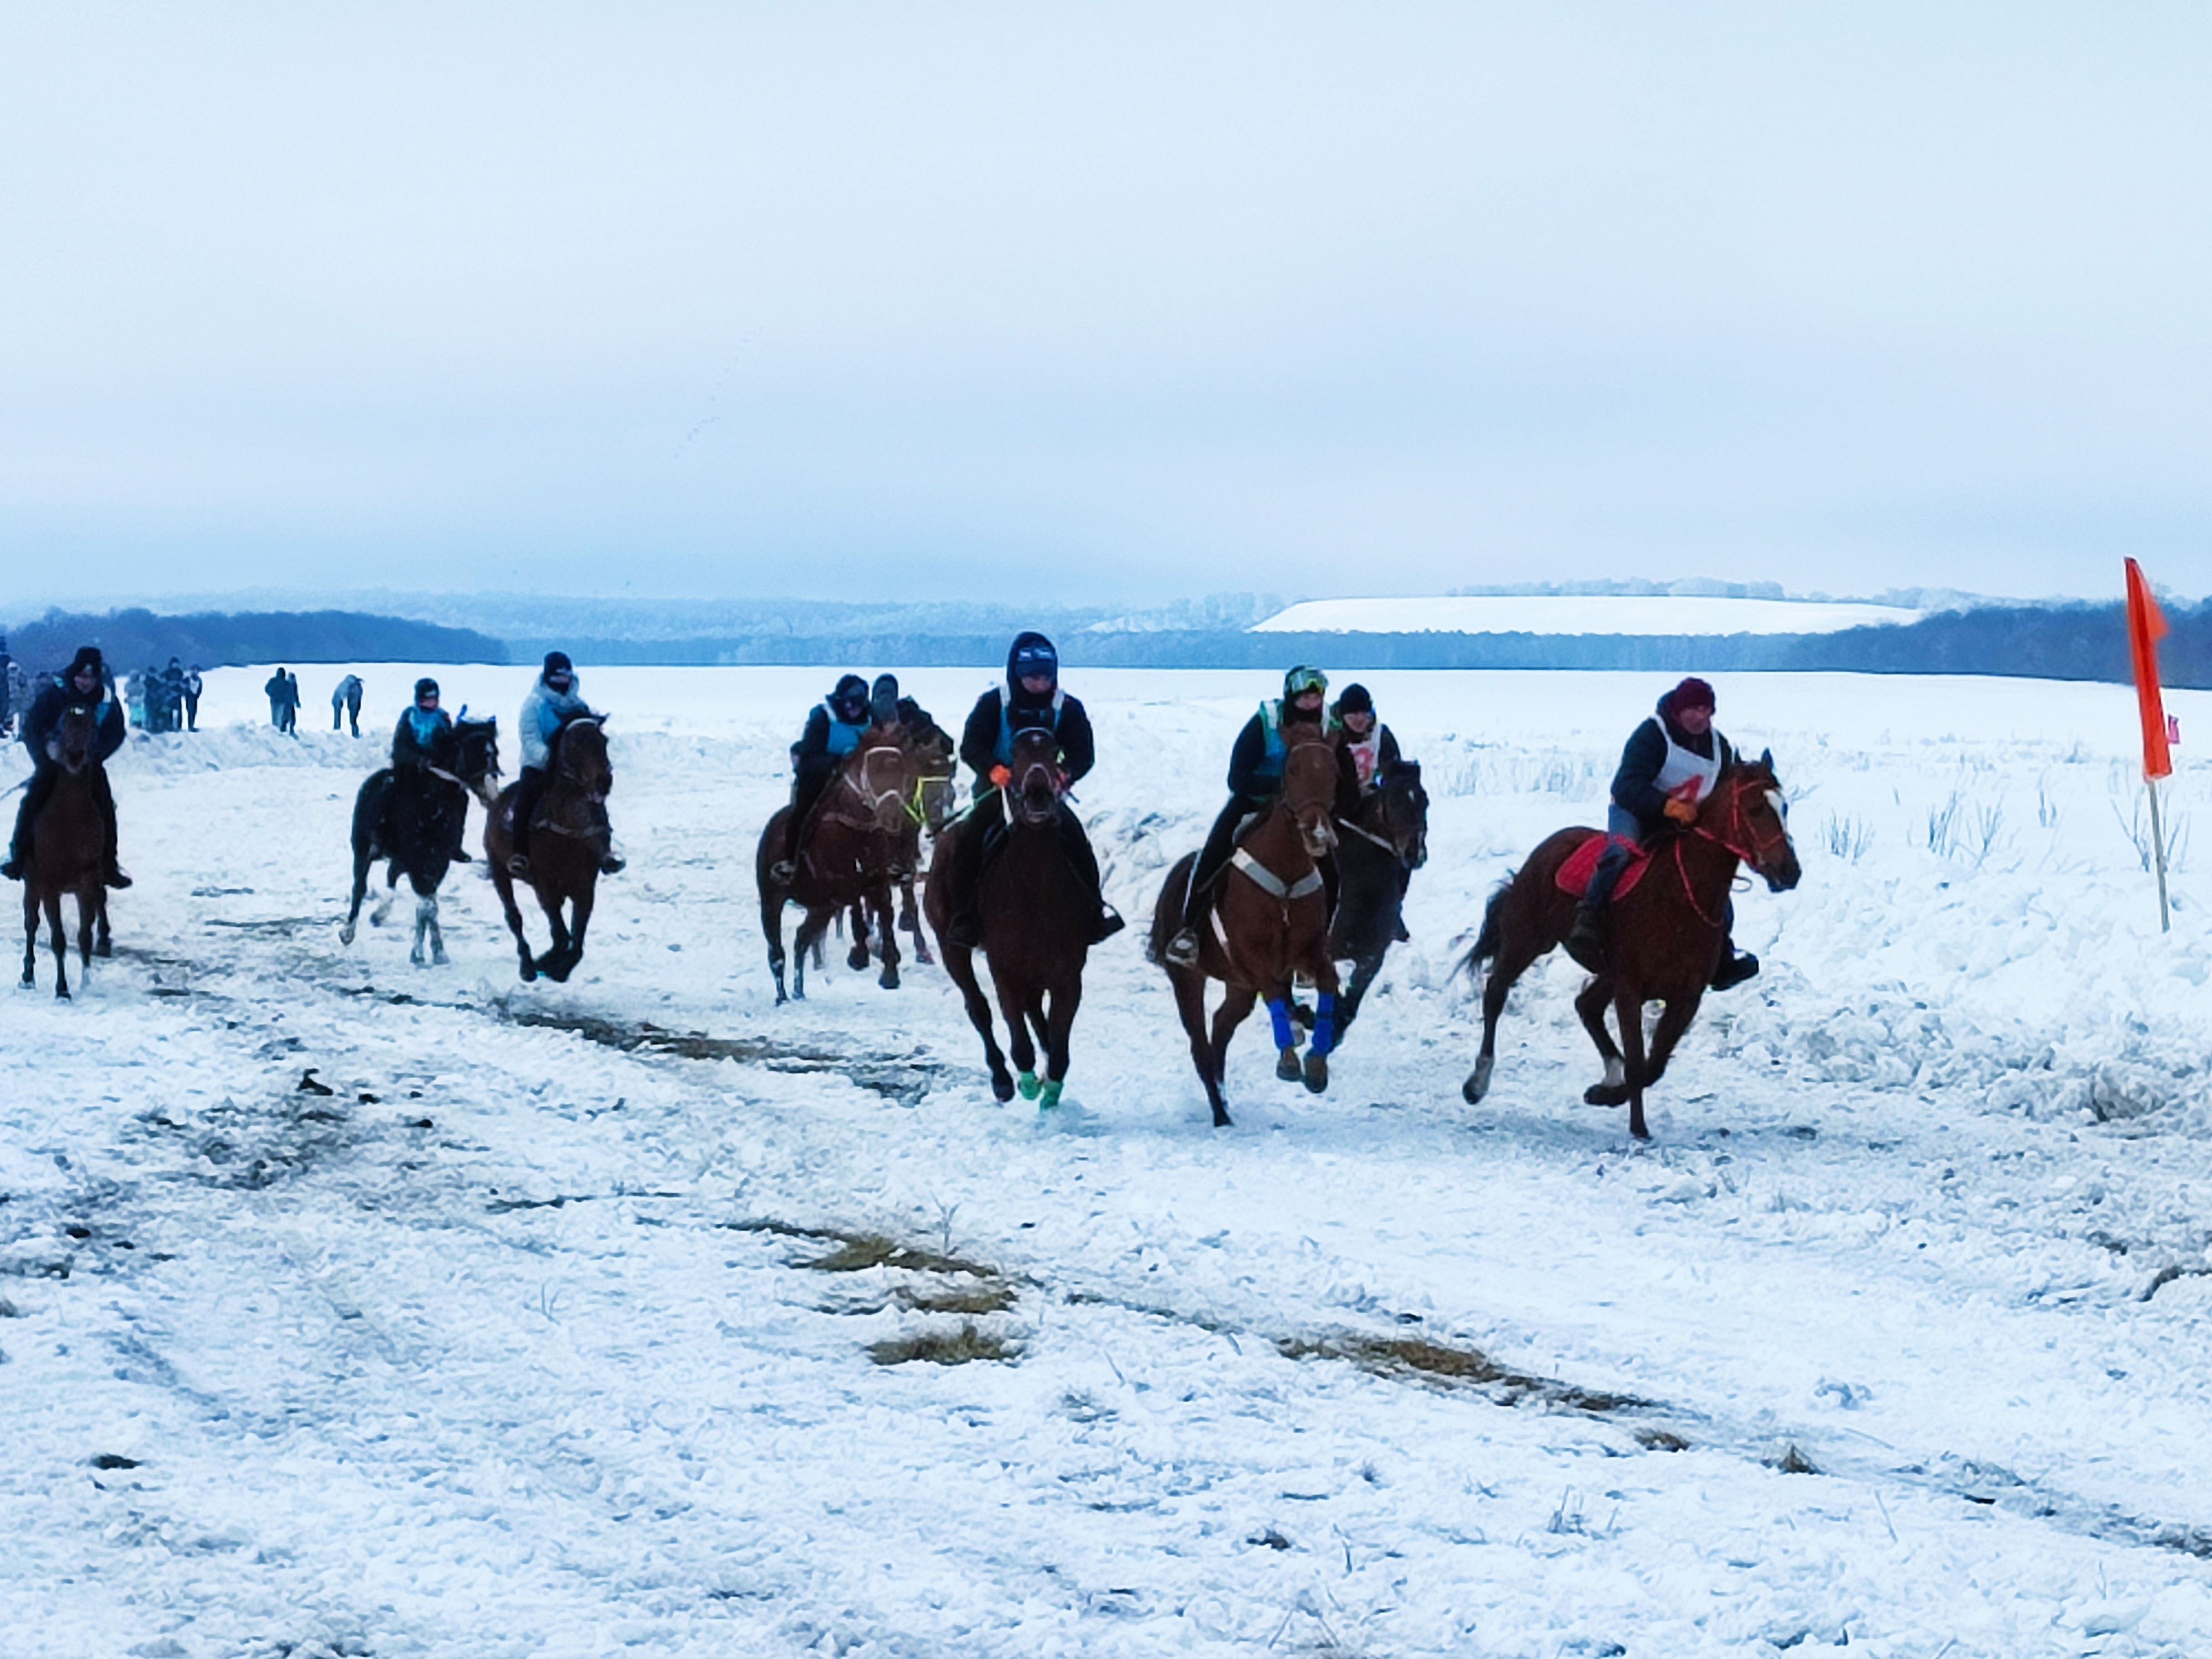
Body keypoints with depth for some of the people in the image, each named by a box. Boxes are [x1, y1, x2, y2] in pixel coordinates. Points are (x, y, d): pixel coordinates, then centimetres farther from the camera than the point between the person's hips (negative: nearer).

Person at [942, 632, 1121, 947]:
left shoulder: (1068, 708, -3)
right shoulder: (993, 703, -7)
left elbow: (1084, 755, -7)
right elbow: (971, 746, -13)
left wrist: (1066, 773, -31)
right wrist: (993, 769, -35)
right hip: (997, 790, -1)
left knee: (1076, 840, -20)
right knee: (970, 842, -23)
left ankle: (1095, 908, -6)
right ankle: (964, 917, -14)